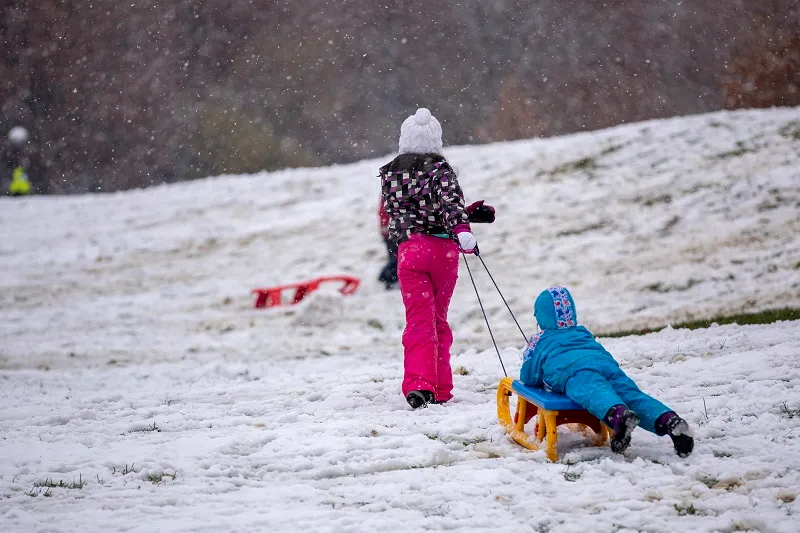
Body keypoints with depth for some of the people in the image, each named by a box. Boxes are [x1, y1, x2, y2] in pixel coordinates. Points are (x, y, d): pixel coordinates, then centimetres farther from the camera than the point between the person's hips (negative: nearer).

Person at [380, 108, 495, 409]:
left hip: (409, 250, 1)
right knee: (438, 320, 13)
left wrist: (467, 214, 14)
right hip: (443, 248, -1)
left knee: (419, 321, -3)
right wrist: (463, 229, -36)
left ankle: (419, 384, -23)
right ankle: (440, 390, 15)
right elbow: (451, 202, -20)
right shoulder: (440, 169, -2)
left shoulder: (390, 174, 10)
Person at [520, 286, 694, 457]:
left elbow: (528, 378, 27)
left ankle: (619, 415, -69)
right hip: (607, 363, 4)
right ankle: (669, 420, -48)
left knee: (595, 393, -34)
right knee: (633, 396, -17)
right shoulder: (584, 333, 43)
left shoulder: (539, 340, 31)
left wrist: (546, 378, 49)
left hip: (573, 370, -4)